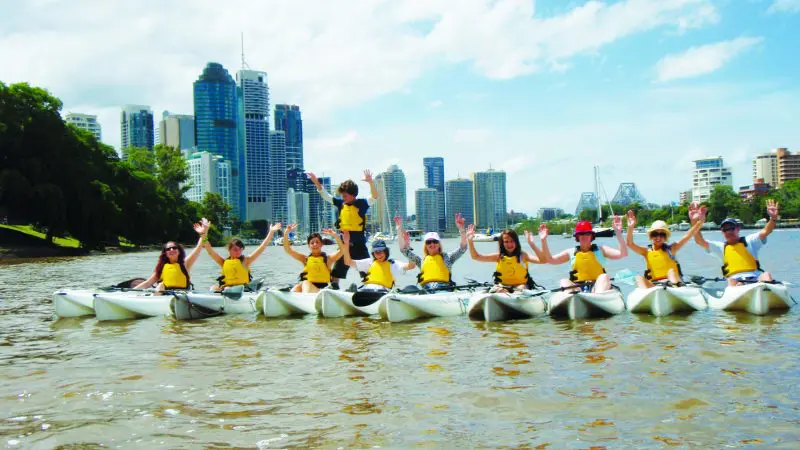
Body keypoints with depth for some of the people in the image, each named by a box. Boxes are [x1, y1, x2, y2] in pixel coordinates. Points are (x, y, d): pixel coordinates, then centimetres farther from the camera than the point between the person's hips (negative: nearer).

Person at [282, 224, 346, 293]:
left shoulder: (327, 259, 8)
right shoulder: (305, 259, 16)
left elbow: (342, 251, -8)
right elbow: (288, 250, 14)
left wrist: (335, 236, -18)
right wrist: (286, 233, 2)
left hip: (320, 288, -3)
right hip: (306, 286, 3)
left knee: (305, 283, -33)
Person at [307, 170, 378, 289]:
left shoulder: (361, 204, -5)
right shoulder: (340, 204, 7)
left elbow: (374, 197, -19)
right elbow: (325, 195, 11)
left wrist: (371, 182, -34)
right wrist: (317, 183, 1)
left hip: (358, 243, -4)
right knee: (336, 272, 10)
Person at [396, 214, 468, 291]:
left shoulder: (446, 257, 23)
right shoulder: (421, 260, 27)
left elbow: (462, 248, 13)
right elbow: (404, 250, 25)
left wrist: (461, 229, 0)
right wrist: (399, 229, 19)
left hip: (444, 288, -2)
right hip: (426, 289, 2)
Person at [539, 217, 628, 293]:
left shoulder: (600, 250, 12)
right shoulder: (571, 252, 17)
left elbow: (623, 254, -1)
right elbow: (550, 259, 11)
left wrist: (618, 233, -12)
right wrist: (544, 240, 0)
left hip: (597, 285, -1)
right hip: (576, 286, 2)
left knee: (604, 277, -30)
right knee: (564, 282, -25)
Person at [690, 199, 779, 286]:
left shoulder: (749, 241, 17)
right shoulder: (720, 247, 18)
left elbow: (765, 231, 0)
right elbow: (700, 241, 3)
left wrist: (773, 218, -23)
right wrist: (695, 222, -16)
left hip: (756, 278, 0)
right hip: (735, 281, 0)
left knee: (766, 275, -32)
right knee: (732, 281, -34)